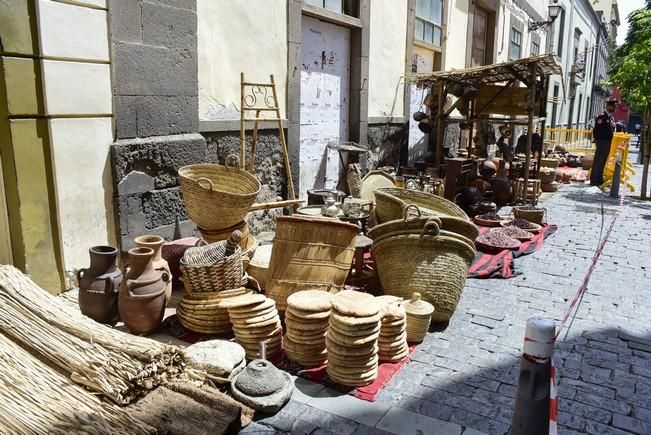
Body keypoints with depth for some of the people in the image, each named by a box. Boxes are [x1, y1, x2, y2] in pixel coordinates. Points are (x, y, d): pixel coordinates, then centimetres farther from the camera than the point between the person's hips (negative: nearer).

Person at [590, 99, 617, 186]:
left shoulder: (611, 117, 15)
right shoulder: (602, 116, -12)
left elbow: (612, 129, 20)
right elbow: (596, 130, -16)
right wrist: (596, 139, -16)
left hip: (608, 142, 9)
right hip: (602, 142, -9)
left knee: (603, 161, 13)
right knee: (598, 161, -5)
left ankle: (599, 179, 20)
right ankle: (593, 180, -1)